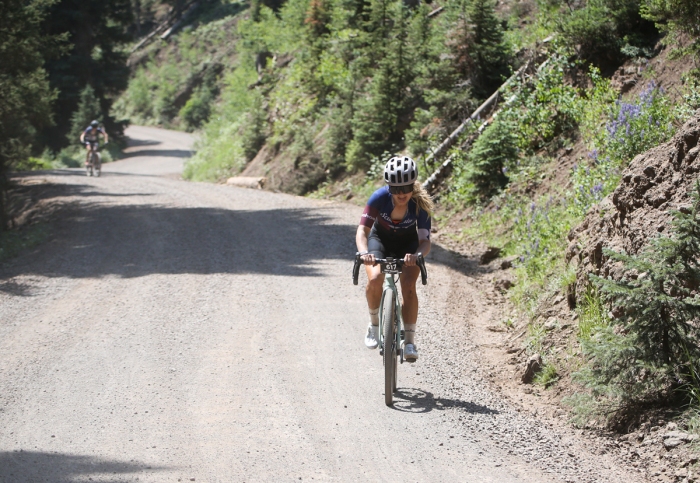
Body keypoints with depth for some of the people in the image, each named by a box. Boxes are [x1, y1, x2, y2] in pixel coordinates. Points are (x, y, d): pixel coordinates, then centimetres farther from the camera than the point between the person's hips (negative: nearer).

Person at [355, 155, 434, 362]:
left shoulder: (420, 204, -29)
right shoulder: (380, 197, -30)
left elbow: (425, 240, -32)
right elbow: (362, 230, -31)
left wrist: (417, 255, -55)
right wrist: (364, 252, -52)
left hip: (408, 244, 0)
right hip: (380, 239, 0)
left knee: (409, 285, -24)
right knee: (375, 278, -28)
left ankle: (409, 341, -14)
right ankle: (374, 324, -3)